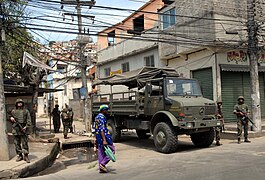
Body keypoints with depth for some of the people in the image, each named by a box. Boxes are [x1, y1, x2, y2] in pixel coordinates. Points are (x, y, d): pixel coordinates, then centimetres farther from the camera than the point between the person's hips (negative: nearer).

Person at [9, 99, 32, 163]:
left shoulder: (26, 111, 5)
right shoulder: (13, 111, 10)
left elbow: (29, 120, 0)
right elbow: (10, 117, 22)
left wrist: (26, 126, -13)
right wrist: (11, 118, -2)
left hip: (23, 129, -2)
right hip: (16, 130, 3)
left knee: (25, 143, -3)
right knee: (17, 143, 7)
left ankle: (26, 156, 2)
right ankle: (19, 155, 18)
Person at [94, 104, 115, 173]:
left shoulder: (97, 117, 16)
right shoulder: (102, 117, -15)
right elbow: (102, 129, -23)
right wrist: (104, 140, -27)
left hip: (98, 137, 10)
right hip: (104, 136, -10)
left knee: (101, 152, 11)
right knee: (112, 150, -2)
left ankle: (101, 168, 13)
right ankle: (103, 164, -7)